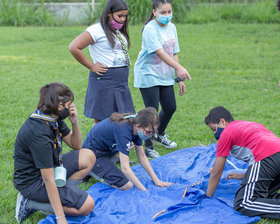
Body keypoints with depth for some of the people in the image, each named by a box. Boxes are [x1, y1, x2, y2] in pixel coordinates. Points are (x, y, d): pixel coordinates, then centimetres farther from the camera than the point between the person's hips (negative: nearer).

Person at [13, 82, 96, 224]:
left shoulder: (54, 119, -2)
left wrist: (74, 123, -10)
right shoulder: (39, 133, -30)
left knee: (88, 157, 3)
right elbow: (48, 179, -29)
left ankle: (61, 194, -2)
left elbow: (76, 145, 11)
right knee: (87, 205, -13)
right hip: (32, 182, -9)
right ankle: (30, 203, -7)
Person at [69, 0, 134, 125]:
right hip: (104, 81, -8)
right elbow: (73, 47, -15)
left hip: (122, 82, 8)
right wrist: (91, 66, -10)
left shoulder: (120, 32, 15)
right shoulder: (97, 30, -10)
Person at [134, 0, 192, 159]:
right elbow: (160, 53, -28)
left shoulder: (171, 27, 5)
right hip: (148, 75, -7)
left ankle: (160, 135, 40)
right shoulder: (150, 29, -18)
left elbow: (174, 53, 8)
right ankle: (148, 147, 8)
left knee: (170, 107, 13)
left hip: (165, 76, 7)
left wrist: (180, 79, 6)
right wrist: (179, 68, -38)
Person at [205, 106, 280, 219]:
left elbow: (216, 173, 15)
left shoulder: (226, 133, 12)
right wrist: (244, 176, 44)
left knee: (242, 204, -8)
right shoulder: (250, 124, 34)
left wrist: (207, 198, 24)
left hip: (265, 158, -8)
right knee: (264, 195, 24)